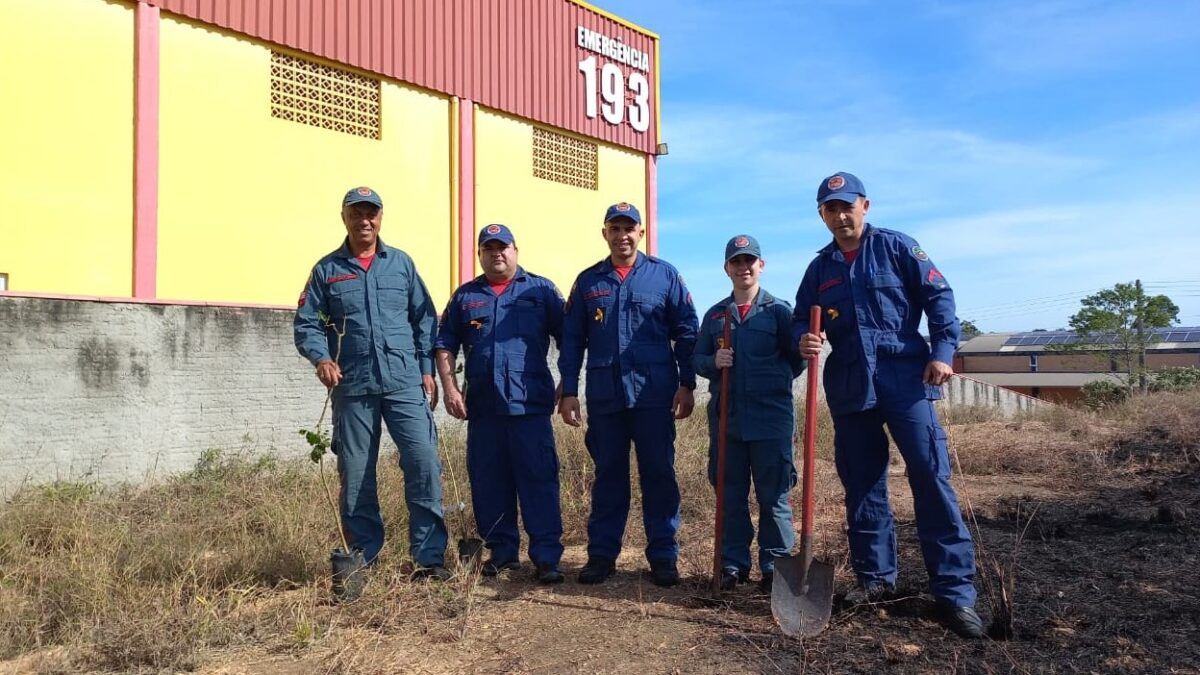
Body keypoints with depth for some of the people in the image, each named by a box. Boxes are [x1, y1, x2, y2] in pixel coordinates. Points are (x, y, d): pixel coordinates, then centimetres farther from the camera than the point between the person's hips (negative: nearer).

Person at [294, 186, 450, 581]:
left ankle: (430, 556, -1)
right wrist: (321, 358, -14)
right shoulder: (327, 270, 9)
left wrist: (427, 371, 2)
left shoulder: (401, 263, 11)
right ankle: (363, 561, 20)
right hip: (353, 387, 1)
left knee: (424, 463, -10)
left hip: (405, 382, 0)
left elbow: (425, 320, 9)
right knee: (355, 476, 7)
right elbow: (307, 325, 5)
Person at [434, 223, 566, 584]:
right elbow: (445, 345, 12)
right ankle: (502, 551, 21)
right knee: (488, 482, 8)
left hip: (531, 403, -3)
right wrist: (450, 387, 1)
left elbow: (568, 339, 5)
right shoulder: (465, 295, 15)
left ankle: (546, 556, 0)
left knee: (538, 479, -4)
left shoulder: (541, 290, 7)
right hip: (482, 405, 3)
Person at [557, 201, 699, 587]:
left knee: (658, 474, 4)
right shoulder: (587, 281, 9)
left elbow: (686, 332, 4)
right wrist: (569, 391, 3)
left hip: (654, 395, -1)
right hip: (604, 396, 2)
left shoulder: (664, 276, 4)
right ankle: (601, 554, 18)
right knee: (608, 475, 10)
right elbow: (572, 340, 9)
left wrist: (686, 384, -3)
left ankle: (663, 556, 14)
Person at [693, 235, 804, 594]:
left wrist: (776, 380, -7)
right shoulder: (714, 315, 12)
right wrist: (713, 362, -8)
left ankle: (775, 566, 14)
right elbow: (697, 359, 10)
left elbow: (796, 359, 4)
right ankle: (733, 564, 19)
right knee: (730, 494, 9)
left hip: (771, 417, -3)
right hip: (726, 417, 3)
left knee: (774, 496, 3)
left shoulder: (779, 310, 4)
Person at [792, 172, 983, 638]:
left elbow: (939, 296, 1)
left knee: (931, 479, -7)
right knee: (862, 486, 9)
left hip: (906, 380, -4)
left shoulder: (896, 247, 4)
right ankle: (874, 575, 23)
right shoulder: (819, 268, 14)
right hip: (848, 389, 4)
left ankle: (955, 590, -1)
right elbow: (801, 319, 13)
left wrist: (943, 350, -10)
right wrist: (803, 340, -10)